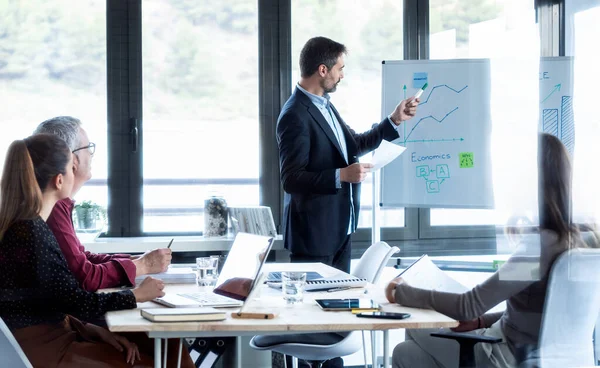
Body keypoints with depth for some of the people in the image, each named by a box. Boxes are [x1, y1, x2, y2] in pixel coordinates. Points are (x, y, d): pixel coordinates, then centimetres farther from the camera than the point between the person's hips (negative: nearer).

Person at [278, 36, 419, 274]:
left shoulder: (324, 105, 10)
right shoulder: (295, 116, -19)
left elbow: (353, 146, 19)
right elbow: (291, 179, -23)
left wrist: (394, 120, 15)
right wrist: (341, 176, -27)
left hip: (339, 228, 9)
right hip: (313, 232, -9)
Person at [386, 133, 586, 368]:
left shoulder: (540, 245, -26)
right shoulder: (569, 238, 1)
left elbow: (469, 306, -21)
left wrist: (402, 293, -9)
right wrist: (481, 321, 3)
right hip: (523, 349, 9)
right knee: (416, 331, 20)